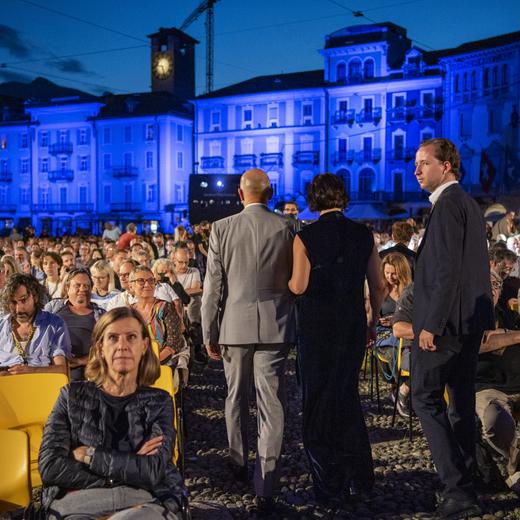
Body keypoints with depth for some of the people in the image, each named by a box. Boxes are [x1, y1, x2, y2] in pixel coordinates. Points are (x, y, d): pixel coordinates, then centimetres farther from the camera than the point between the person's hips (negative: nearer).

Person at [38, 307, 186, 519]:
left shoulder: (158, 402, 10)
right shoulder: (73, 395, 11)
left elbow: (153, 472, -5)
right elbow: (49, 467, -1)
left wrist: (89, 455, -5)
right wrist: (131, 466, -6)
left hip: (147, 502, -1)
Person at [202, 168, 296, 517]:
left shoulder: (222, 229, -2)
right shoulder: (287, 228, -2)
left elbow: (213, 286, -2)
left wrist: (210, 333, 5)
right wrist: (294, 321, 17)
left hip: (235, 327, 1)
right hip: (275, 327, -1)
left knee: (236, 399, 19)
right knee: (272, 406, -1)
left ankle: (239, 464, 37)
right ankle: (265, 490, -3)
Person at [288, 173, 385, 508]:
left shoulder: (306, 237, -10)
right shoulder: (364, 235, 0)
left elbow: (298, 287, -15)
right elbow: (378, 286, 3)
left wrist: (286, 278, 7)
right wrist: (373, 323, 15)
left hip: (317, 326, -3)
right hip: (353, 326, 3)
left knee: (318, 402, 8)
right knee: (347, 397, 20)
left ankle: (330, 489, 16)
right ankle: (360, 476, 27)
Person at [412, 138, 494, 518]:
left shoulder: (449, 203, -13)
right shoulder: (470, 204, 17)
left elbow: (448, 269, -21)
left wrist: (431, 324, -20)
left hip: (446, 319, -10)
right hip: (470, 320, 10)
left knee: (426, 397, -4)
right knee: (461, 401, 13)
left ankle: (457, 488, -5)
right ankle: (465, 489, 21)